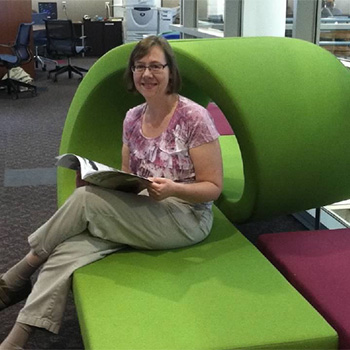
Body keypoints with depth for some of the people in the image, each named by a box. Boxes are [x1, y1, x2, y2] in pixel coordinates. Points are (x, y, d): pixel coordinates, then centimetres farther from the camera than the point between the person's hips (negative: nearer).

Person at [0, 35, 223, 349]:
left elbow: (213, 187, -9)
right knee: (69, 248, -24)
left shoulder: (195, 117, -11)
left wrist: (173, 189, -29)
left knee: (86, 199, -25)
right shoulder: (132, 118, 7)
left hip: (186, 218, -5)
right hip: (139, 213, 6)